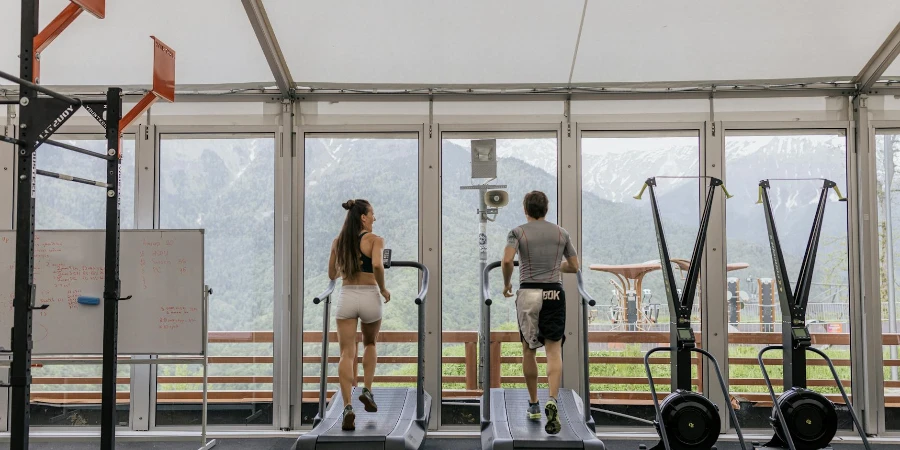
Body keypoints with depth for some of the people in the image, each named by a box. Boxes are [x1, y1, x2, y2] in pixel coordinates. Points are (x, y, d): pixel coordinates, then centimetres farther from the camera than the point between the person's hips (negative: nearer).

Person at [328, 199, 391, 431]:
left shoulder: (338, 242, 9)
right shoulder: (375, 239, -5)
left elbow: (332, 275, 16)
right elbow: (377, 265, -23)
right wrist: (383, 289, -8)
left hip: (346, 297, 2)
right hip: (369, 297, -2)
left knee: (347, 354, -1)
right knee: (370, 344, 26)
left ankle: (347, 406, -15)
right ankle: (367, 390, 15)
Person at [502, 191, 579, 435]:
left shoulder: (518, 232, 0)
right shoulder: (561, 232, 9)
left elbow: (507, 260, -16)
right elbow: (574, 267, 13)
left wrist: (506, 283, 0)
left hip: (528, 293, -1)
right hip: (554, 293, 1)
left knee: (528, 351, 14)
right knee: (554, 351, -3)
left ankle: (534, 405, 22)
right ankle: (552, 401, -25)